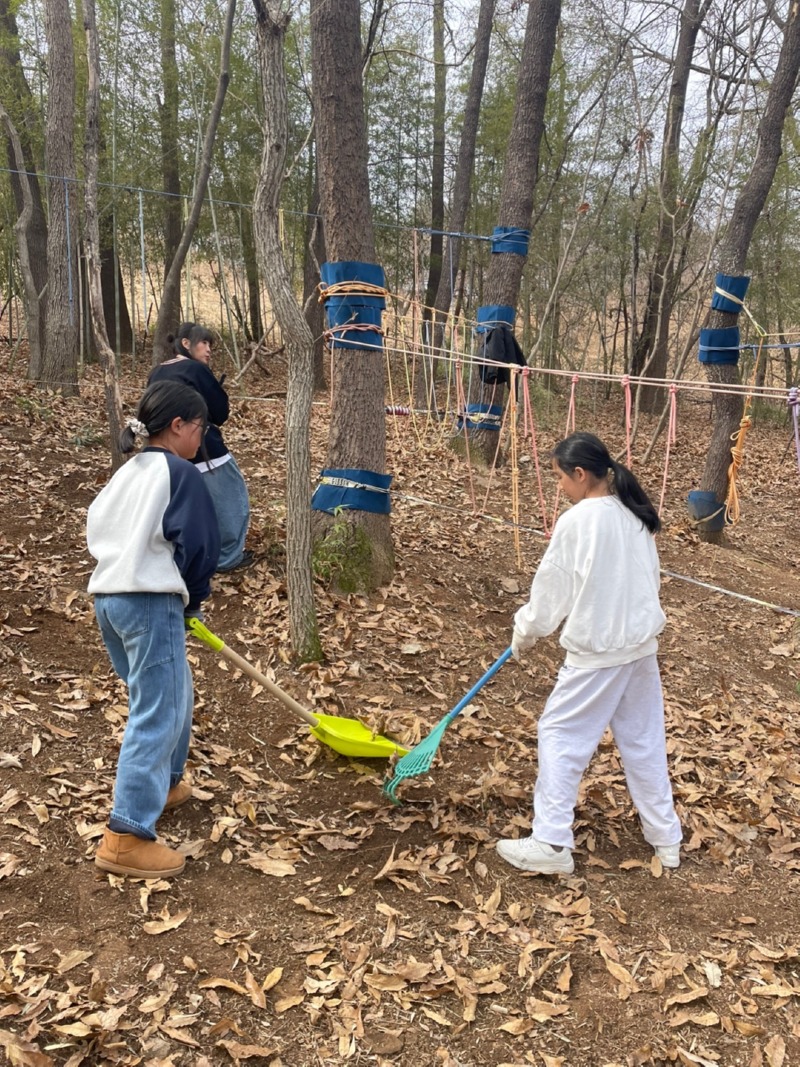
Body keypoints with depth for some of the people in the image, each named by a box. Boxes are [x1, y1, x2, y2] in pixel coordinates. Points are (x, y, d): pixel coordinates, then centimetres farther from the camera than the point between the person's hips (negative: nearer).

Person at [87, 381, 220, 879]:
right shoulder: (181, 474, -7)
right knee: (158, 714, -6)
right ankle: (126, 836, -8)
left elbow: (98, 526, 20)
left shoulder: (128, 473, 18)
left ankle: (165, 783, 40)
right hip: (151, 601, -9)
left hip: (110, 594, 9)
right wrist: (192, 599, 7)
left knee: (174, 694, 25)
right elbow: (200, 545, -12)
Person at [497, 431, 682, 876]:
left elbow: (553, 587, -8)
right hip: (641, 644, 7)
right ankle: (667, 838, 26)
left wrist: (525, 632, 7)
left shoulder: (578, 521, -16)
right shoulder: (636, 516, 5)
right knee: (644, 740, 16)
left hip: (597, 651, -7)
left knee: (561, 735, 4)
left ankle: (552, 843, 5)